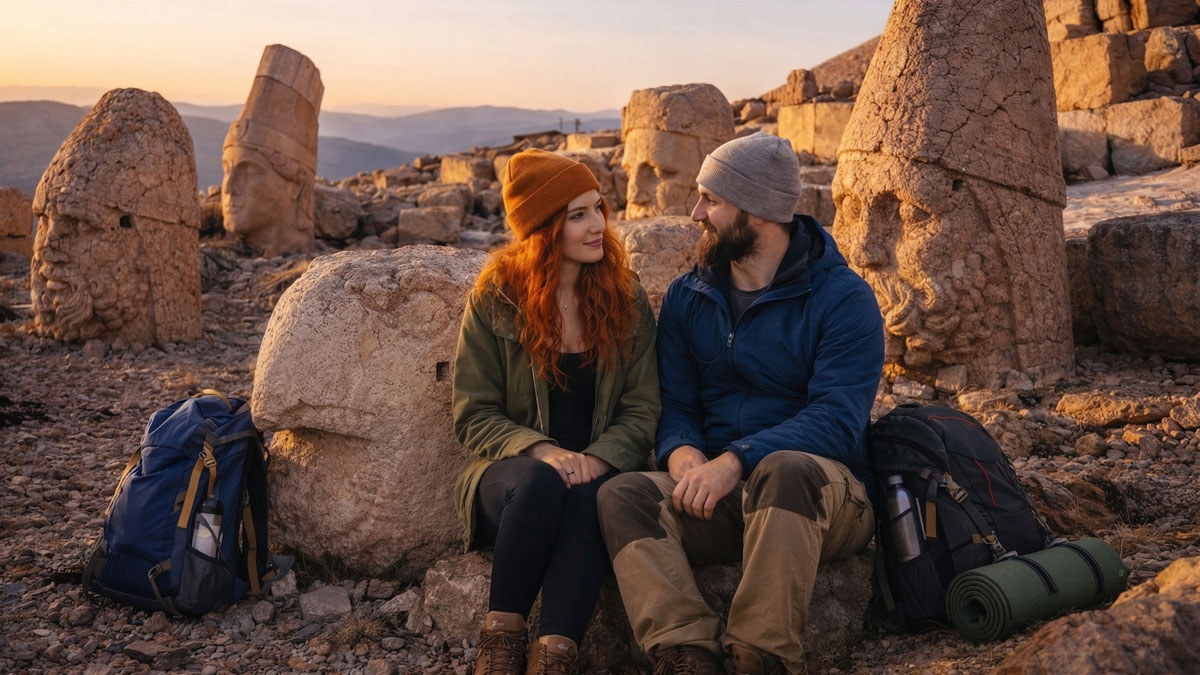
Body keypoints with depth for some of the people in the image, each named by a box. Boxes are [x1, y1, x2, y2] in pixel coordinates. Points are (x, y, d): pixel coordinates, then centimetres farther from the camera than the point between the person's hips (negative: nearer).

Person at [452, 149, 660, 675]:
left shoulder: (626, 300, 6)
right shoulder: (495, 299, 1)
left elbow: (642, 410, 1)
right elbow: (474, 416, -2)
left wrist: (597, 459, -19)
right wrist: (541, 451, -21)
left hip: (599, 470, 1)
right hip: (510, 469, -1)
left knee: (588, 494, -34)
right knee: (540, 483, -35)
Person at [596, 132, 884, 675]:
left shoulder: (842, 297, -5)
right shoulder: (686, 298, 12)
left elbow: (838, 418, -15)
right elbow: (674, 405, 8)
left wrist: (736, 461, -28)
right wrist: (683, 455, -16)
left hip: (824, 492, -4)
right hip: (716, 496, 4)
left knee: (785, 470, -38)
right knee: (623, 495, -24)